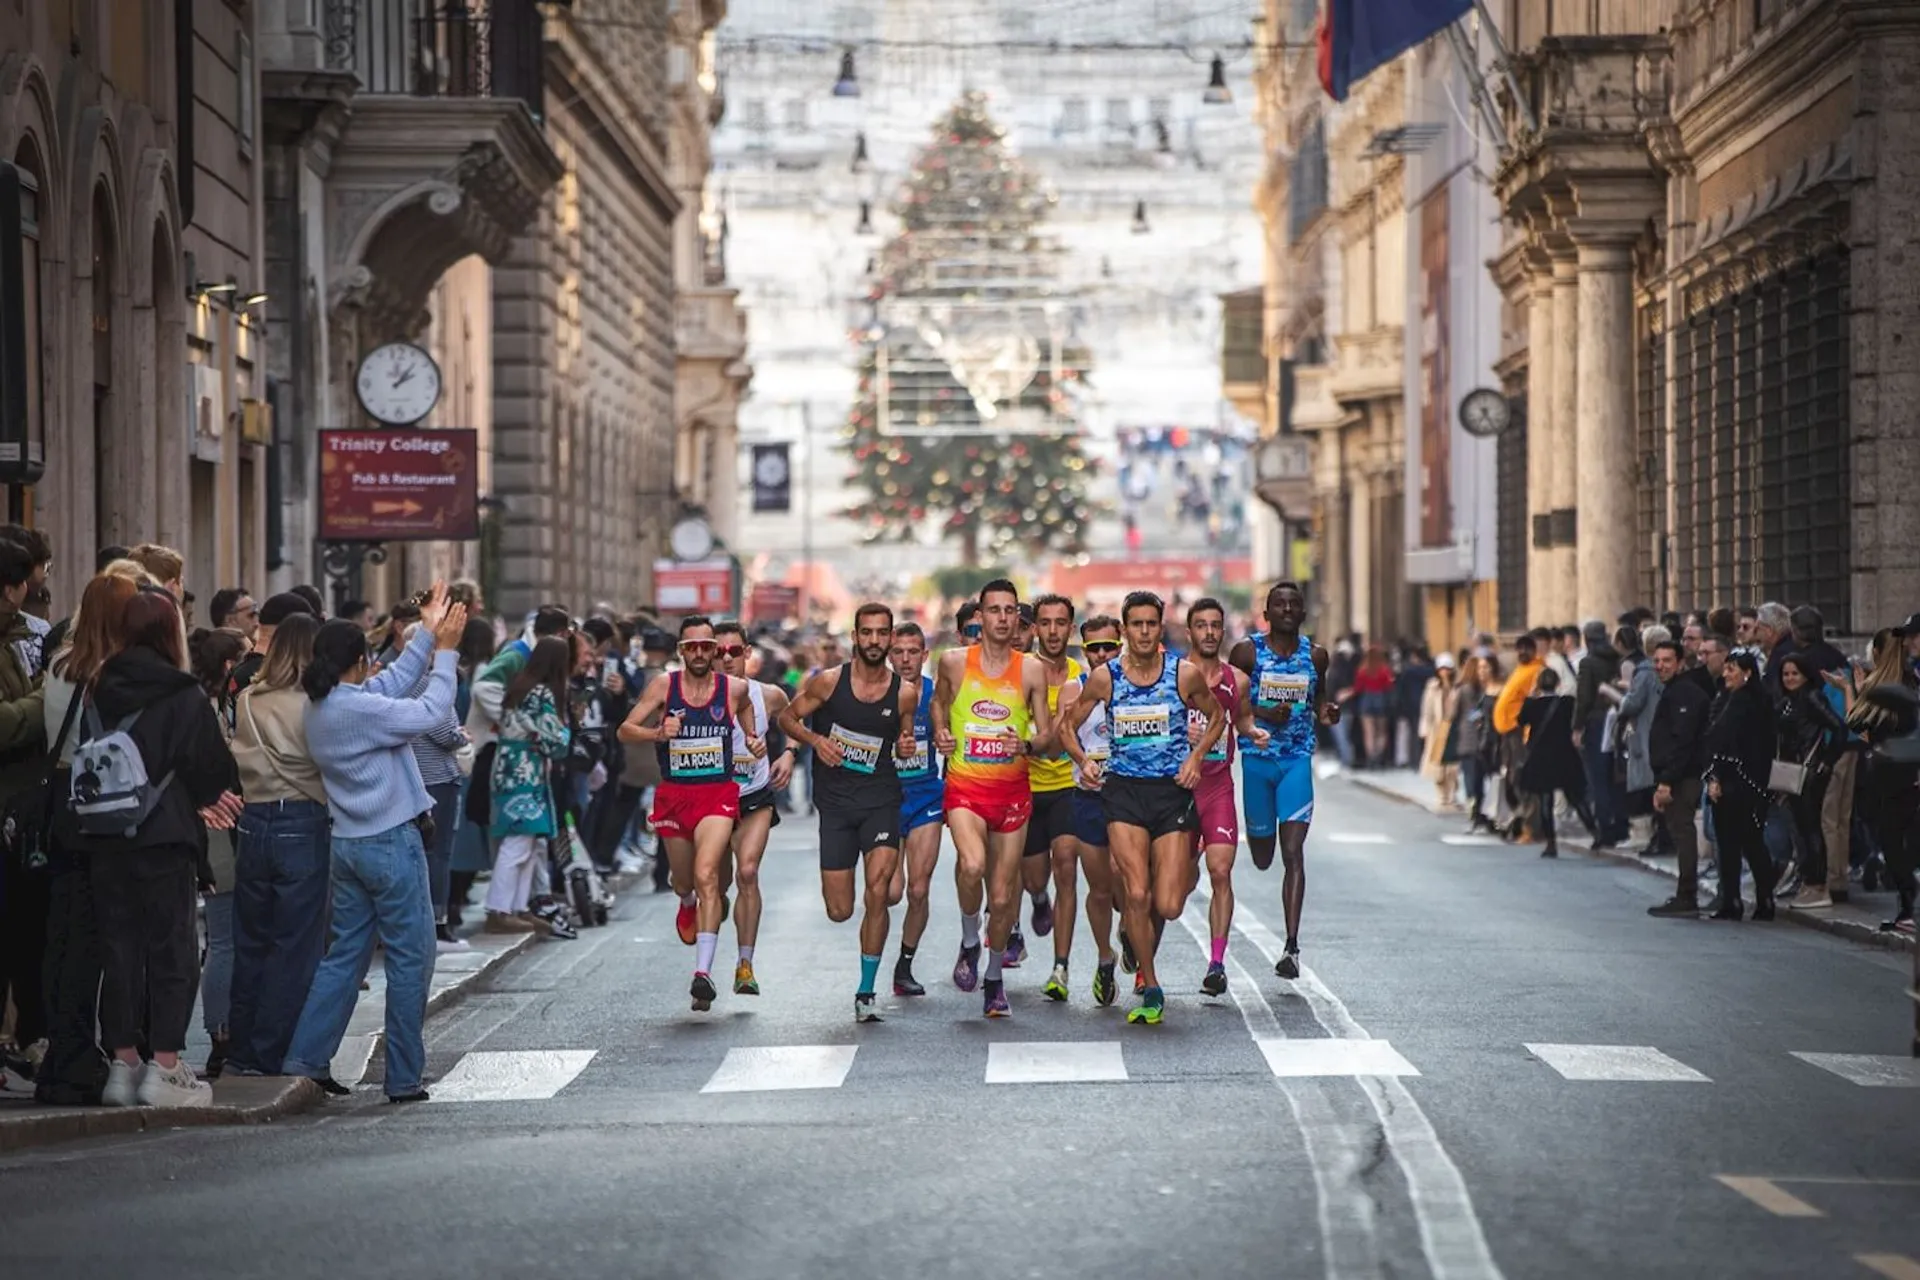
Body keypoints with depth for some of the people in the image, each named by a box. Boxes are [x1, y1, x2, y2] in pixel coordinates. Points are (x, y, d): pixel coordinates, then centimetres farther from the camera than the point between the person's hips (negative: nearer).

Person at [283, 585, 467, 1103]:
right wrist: (445, 650, -9)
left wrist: (428, 634, 20)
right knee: (410, 958, 1)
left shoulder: (320, 708, 8)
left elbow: (391, 684, 17)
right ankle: (405, 1077, 4)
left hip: (348, 844, 9)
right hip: (391, 842, -9)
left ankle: (305, 1060, 10)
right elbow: (428, 712, -19)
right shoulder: (360, 709, -19)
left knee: (345, 954, 14)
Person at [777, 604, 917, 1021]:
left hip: (881, 799, 0)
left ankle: (866, 993, -5)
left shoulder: (905, 693, -1)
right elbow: (787, 717, 7)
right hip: (836, 802, 0)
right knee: (839, 911, 0)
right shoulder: (828, 682, -5)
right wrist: (814, 740, -11)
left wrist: (906, 746, -7)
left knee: (878, 890, -17)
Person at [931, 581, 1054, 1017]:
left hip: (1012, 789, 2)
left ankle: (994, 978, 28)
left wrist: (1027, 744, -16)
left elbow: (1046, 733, 5)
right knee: (972, 865, -29)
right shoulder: (954, 662, 0)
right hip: (965, 785, -2)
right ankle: (969, 943, -1)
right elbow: (939, 699, 21)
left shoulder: (1031, 671, 1)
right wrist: (940, 732, 3)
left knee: (1003, 895, 6)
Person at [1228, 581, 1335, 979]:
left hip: (1297, 760, 0)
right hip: (1256, 757, 0)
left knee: (1293, 853, -11)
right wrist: (1263, 714, -16)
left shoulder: (1315, 655, 4)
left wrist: (1324, 714, -1)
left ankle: (1291, 946, -14)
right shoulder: (1247, 651, -4)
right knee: (1262, 858, 12)